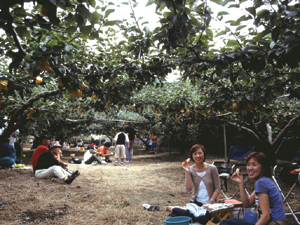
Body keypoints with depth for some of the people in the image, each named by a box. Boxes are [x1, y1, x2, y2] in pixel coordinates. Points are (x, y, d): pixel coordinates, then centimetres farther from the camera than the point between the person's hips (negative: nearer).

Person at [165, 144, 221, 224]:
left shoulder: (212, 169, -5)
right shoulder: (191, 170, -2)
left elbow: (217, 188, -2)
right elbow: (189, 189, -15)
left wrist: (210, 202, -13)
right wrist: (187, 172, -23)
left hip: (210, 203, -1)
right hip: (196, 202, 1)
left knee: (203, 219, -30)